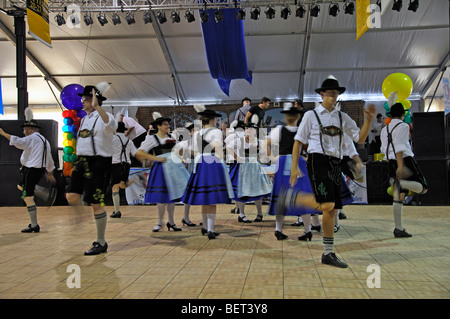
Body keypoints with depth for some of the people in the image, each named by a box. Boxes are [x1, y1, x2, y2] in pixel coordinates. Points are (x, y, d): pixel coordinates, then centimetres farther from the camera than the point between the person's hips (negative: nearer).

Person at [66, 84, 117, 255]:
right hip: (81, 161, 8)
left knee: (96, 203, -4)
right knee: (71, 197, -3)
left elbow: (111, 125, -32)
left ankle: (101, 243, 8)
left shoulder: (103, 117, -7)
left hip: (98, 162, -8)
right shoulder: (84, 119, 18)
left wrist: (97, 106, -37)